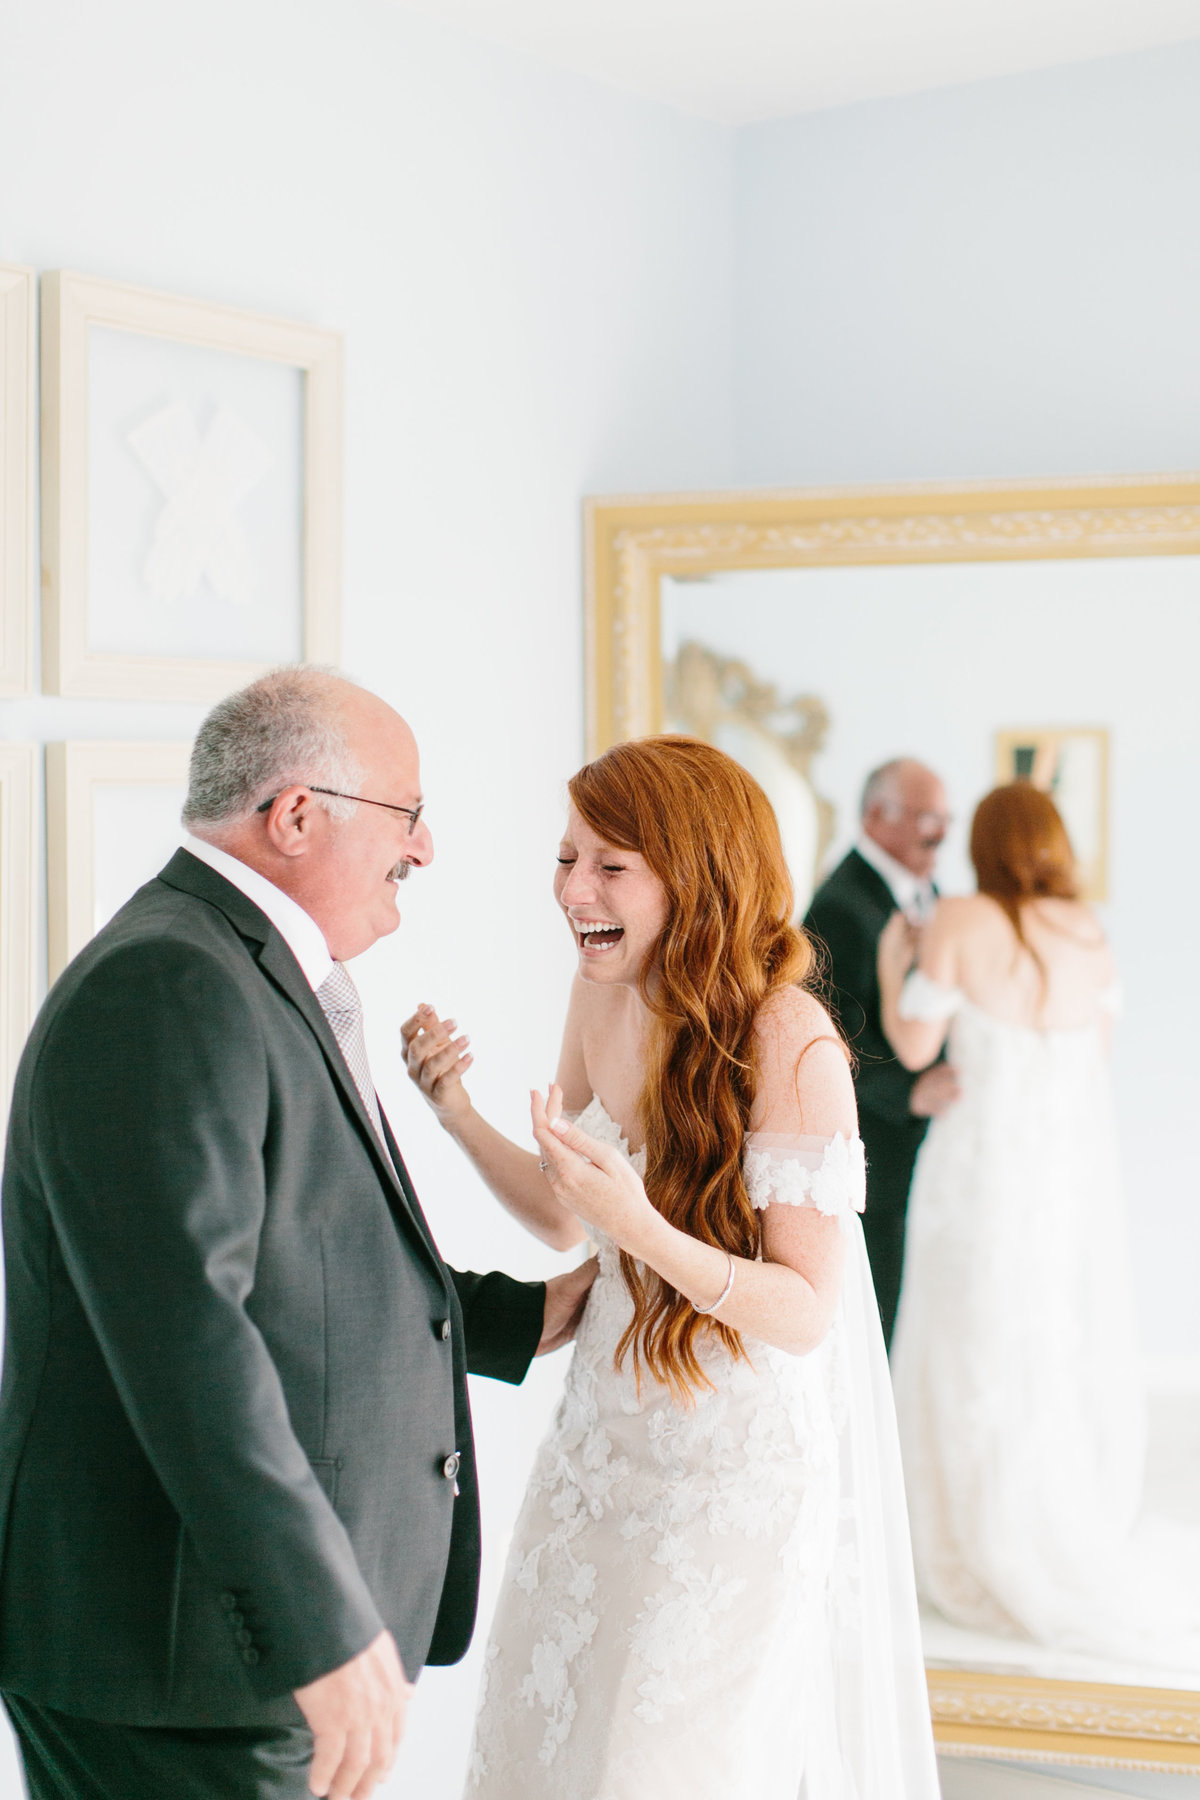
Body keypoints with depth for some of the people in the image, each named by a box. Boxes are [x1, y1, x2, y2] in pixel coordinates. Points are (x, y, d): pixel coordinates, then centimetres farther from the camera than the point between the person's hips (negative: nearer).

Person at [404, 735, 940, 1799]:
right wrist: (458, 1112, -6)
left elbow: (807, 1312, -20)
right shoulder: (605, 996, -2)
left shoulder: (792, 1045, -23)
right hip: (610, 1443, 7)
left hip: (747, 1474, -7)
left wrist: (646, 1230, -34)